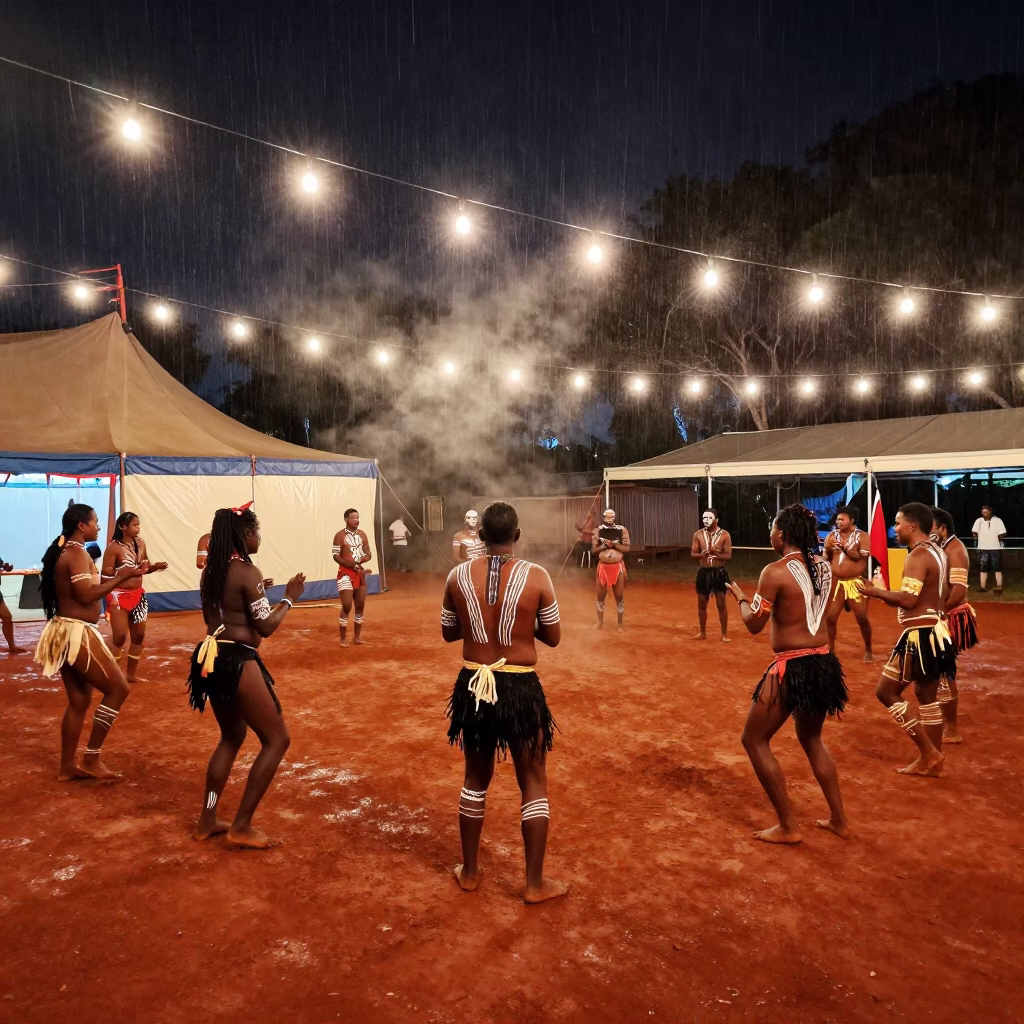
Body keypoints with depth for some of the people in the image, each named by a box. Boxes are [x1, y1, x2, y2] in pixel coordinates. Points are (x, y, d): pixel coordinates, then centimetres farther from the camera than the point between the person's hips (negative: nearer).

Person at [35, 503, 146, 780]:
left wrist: (119, 577, 10)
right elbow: (87, 595, -23)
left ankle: (68, 766, 23)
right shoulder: (77, 553, -15)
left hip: (66, 632, 10)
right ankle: (91, 758, 3)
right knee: (118, 688, -3)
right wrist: (120, 577, -14)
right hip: (76, 633, -10)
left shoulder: (64, 552, 15)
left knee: (79, 701, 15)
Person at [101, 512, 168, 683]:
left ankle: (132, 673, 24)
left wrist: (154, 567, -6)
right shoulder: (114, 547, -14)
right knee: (120, 636, -7)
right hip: (119, 596, -7)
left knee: (139, 635, 11)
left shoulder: (140, 543, 4)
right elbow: (106, 573, -18)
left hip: (138, 595, 7)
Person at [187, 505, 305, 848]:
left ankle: (207, 821, 30)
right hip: (237, 662, -9)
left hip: (212, 657, 9)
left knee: (232, 736, 25)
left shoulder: (211, 571, 9)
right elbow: (266, 627, -14)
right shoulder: (247, 572, -15)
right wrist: (289, 598, -1)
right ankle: (241, 827, 7)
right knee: (277, 739, 4)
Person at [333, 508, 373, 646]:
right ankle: (343, 639, 1)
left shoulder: (362, 535, 8)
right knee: (347, 607, -8)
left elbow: (368, 555, 10)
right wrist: (353, 566, -20)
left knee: (360, 606, 9)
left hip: (360, 573, 6)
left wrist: (360, 561, -12)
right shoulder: (340, 535, -9)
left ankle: (357, 637, 19)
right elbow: (335, 556, -14)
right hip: (345, 574, -6)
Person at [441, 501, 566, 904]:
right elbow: (553, 637, -3)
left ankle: (469, 872, 35)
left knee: (475, 779, 22)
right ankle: (535, 884, 23)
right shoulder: (536, 577, -12)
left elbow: (448, 633, 6)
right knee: (533, 785, 14)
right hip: (520, 688, -3)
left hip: (474, 685, 3)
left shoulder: (459, 576, -6)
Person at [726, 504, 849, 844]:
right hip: (824, 663, 8)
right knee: (811, 739, 28)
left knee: (754, 740, 8)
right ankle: (839, 819, 34)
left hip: (793, 667, -8)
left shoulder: (776, 572, -16)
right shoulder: (824, 567, 5)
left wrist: (740, 596, 6)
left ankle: (788, 826, 12)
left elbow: (754, 624, -11)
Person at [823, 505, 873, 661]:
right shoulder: (832, 536, 7)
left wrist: (844, 548, -20)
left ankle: (868, 650, 17)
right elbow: (825, 559, 6)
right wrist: (828, 549, -14)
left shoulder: (861, 536, -3)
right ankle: (830, 649, 18)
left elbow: (863, 557, -15)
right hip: (836, 583, 3)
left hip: (856, 583, -3)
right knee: (830, 617, 3)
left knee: (862, 618, -1)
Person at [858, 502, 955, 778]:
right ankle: (933, 761, 26)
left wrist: (875, 592, -14)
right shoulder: (938, 552, 13)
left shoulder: (918, 556, -18)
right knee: (927, 697, 18)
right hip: (936, 631, 10)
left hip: (919, 635, -10)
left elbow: (908, 600, -26)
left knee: (886, 692, -2)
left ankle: (929, 753, 3)